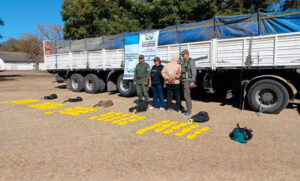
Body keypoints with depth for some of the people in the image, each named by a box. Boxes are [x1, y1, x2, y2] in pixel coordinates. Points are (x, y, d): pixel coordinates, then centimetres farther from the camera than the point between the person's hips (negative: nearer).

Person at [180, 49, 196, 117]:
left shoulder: (191, 61, -7)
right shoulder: (183, 63, 19)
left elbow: (194, 72, -15)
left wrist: (192, 81, -22)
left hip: (188, 81, -9)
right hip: (183, 81, 9)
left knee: (187, 96, -11)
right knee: (186, 96, 10)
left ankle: (189, 112, -7)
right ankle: (188, 111, 16)